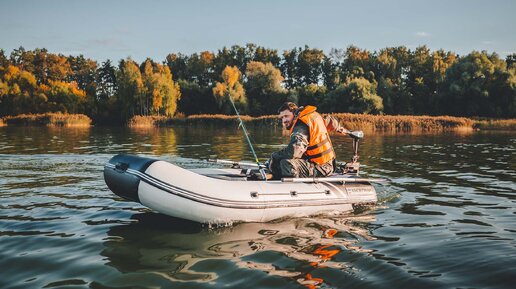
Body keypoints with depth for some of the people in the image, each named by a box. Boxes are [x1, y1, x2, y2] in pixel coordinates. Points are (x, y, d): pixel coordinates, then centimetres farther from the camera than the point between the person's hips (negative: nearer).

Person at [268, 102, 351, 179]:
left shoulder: (301, 125, -21)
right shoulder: (314, 114, 7)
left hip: (321, 168, -11)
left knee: (286, 164, -33)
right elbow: (329, 121, 27)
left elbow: (294, 151, -35)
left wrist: (274, 156, -20)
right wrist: (340, 129, 50)